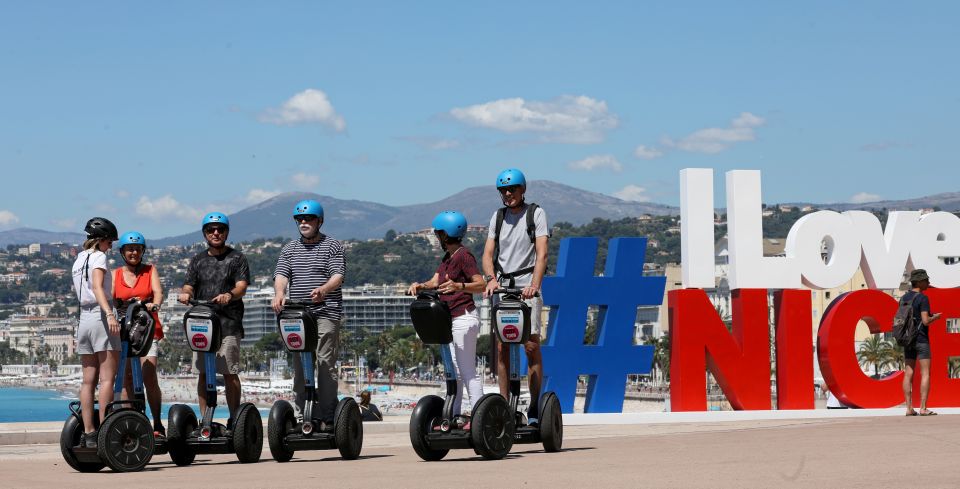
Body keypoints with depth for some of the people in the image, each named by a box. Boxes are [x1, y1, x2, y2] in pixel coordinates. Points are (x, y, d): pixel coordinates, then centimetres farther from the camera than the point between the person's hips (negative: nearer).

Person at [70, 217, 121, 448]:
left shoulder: (78, 260, 19)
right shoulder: (98, 257, -4)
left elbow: (83, 292, 17)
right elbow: (97, 287, -19)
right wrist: (109, 314, -31)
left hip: (83, 318, 8)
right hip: (101, 317, -8)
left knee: (88, 380, 6)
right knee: (107, 378, -8)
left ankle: (88, 433, 3)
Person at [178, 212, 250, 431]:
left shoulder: (237, 258, 9)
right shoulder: (197, 260, 20)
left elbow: (241, 287, -4)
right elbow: (189, 286, 10)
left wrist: (229, 295, -26)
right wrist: (185, 293, -14)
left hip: (229, 323, -3)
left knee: (229, 372, -7)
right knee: (203, 372, 1)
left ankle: (234, 419, -3)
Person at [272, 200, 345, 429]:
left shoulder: (333, 246, 6)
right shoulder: (289, 249, 17)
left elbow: (338, 276, -6)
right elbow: (281, 275, 4)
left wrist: (323, 290, -28)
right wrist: (279, 294, -19)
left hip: (325, 313, -4)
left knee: (325, 363, -10)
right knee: (299, 365, 4)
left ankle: (326, 416, -9)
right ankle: (300, 414, 7)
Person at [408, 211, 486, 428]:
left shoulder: (464, 256, -12)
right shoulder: (447, 257, 17)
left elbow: (481, 284, -19)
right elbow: (435, 281, 9)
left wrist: (459, 286, -34)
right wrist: (420, 285, -10)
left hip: (464, 318, -10)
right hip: (450, 320, 10)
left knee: (468, 371, -9)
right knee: (453, 371, 12)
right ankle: (456, 416, 16)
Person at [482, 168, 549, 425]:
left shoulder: (536, 213, 1)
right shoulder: (498, 216, 14)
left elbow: (541, 253, -9)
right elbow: (488, 254, 7)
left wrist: (534, 284, -24)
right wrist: (491, 279, -14)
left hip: (526, 286, -4)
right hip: (502, 285, 4)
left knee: (531, 345, -11)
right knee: (501, 348, 1)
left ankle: (535, 408, -10)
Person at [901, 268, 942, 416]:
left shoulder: (903, 298, 9)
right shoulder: (923, 298, -13)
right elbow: (926, 321, -20)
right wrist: (935, 317, 2)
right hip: (921, 339, -7)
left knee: (909, 374, 4)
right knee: (925, 374, -3)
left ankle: (909, 408, 1)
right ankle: (923, 408, -8)